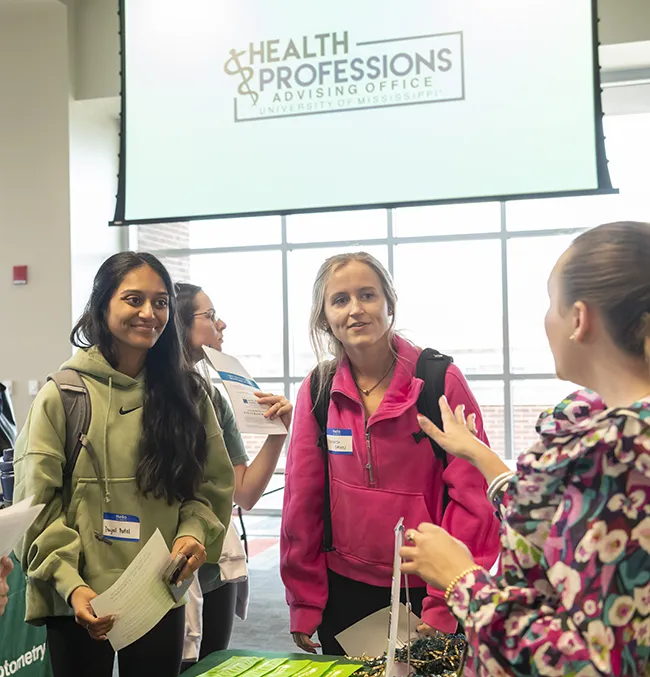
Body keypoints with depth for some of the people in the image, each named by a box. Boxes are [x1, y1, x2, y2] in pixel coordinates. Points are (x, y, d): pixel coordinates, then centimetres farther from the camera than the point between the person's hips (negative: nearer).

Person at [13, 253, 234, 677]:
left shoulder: (187, 392, 4)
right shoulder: (65, 394, -5)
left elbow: (214, 484, 6)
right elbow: (37, 505, -8)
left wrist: (196, 531, -14)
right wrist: (70, 584, -20)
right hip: (82, 602, -2)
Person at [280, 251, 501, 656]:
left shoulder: (441, 380, -12)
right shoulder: (317, 390, -2)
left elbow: (472, 493, -11)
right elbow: (303, 498, 1)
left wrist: (443, 604, -13)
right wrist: (304, 601, 2)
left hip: (426, 589, -3)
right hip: (344, 588, 3)